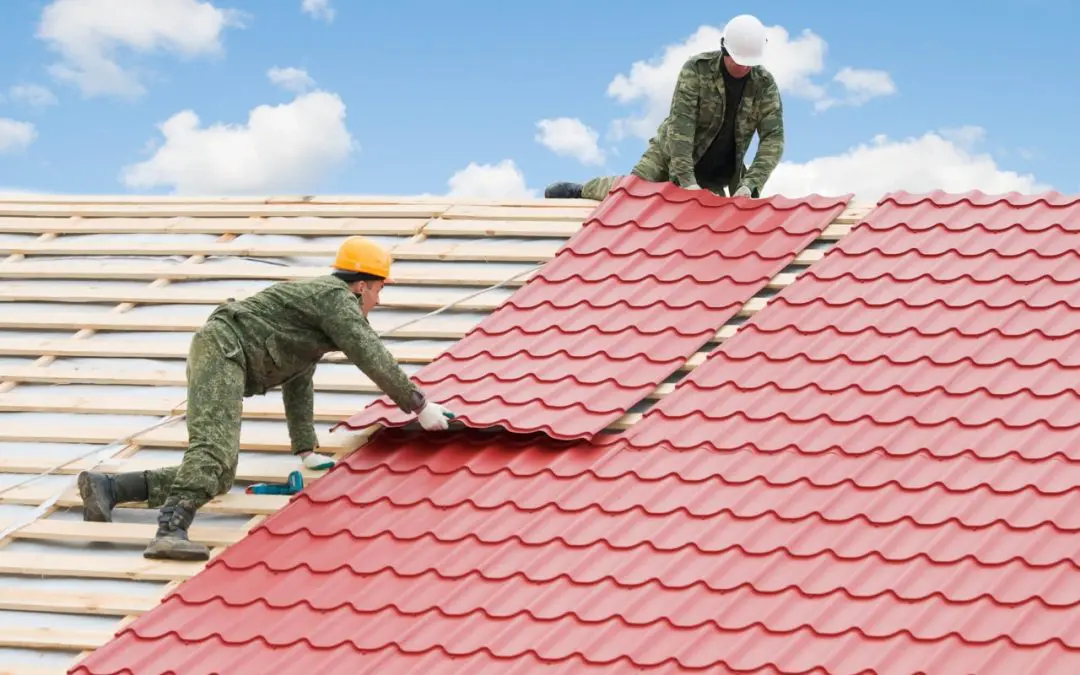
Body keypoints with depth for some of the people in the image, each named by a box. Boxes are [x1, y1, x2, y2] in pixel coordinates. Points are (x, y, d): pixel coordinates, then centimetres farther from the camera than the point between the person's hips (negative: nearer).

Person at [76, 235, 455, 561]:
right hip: (221, 347, -10)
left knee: (218, 478, 1)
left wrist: (307, 451, 32)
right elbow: (374, 360, -9)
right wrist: (420, 406, -2)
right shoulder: (336, 297, -1)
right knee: (214, 450, -29)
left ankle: (106, 487, -2)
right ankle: (171, 532, -49)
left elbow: (298, 384, 34)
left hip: (219, 358, 10)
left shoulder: (319, 298, 30)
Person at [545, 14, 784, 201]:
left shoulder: (765, 84, -14)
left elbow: (773, 139, -16)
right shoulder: (697, 69, -20)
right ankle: (581, 191, 11)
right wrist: (686, 181, -34)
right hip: (672, 153, -3)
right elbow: (681, 124, -25)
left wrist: (749, 185, -31)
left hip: (715, 175, 3)